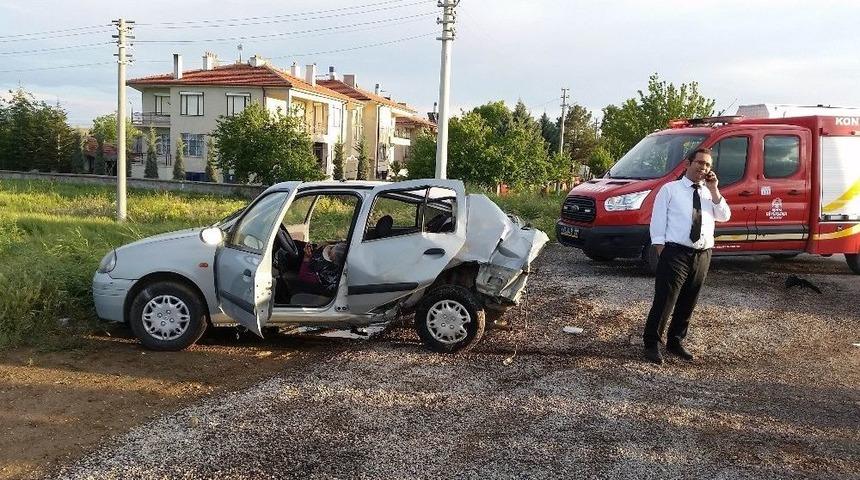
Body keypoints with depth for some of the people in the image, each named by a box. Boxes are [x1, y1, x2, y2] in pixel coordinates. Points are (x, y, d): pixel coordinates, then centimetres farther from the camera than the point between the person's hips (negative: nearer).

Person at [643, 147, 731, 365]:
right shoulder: (670, 189, 0)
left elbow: (724, 216, 3)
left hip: (703, 255, 5)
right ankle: (651, 344, 5)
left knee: (688, 303, 14)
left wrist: (714, 190, -4)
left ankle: (676, 342, 28)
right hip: (676, 253, -5)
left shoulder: (709, 193, 14)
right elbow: (658, 221, -4)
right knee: (664, 301, -7)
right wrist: (662, 251, -11)